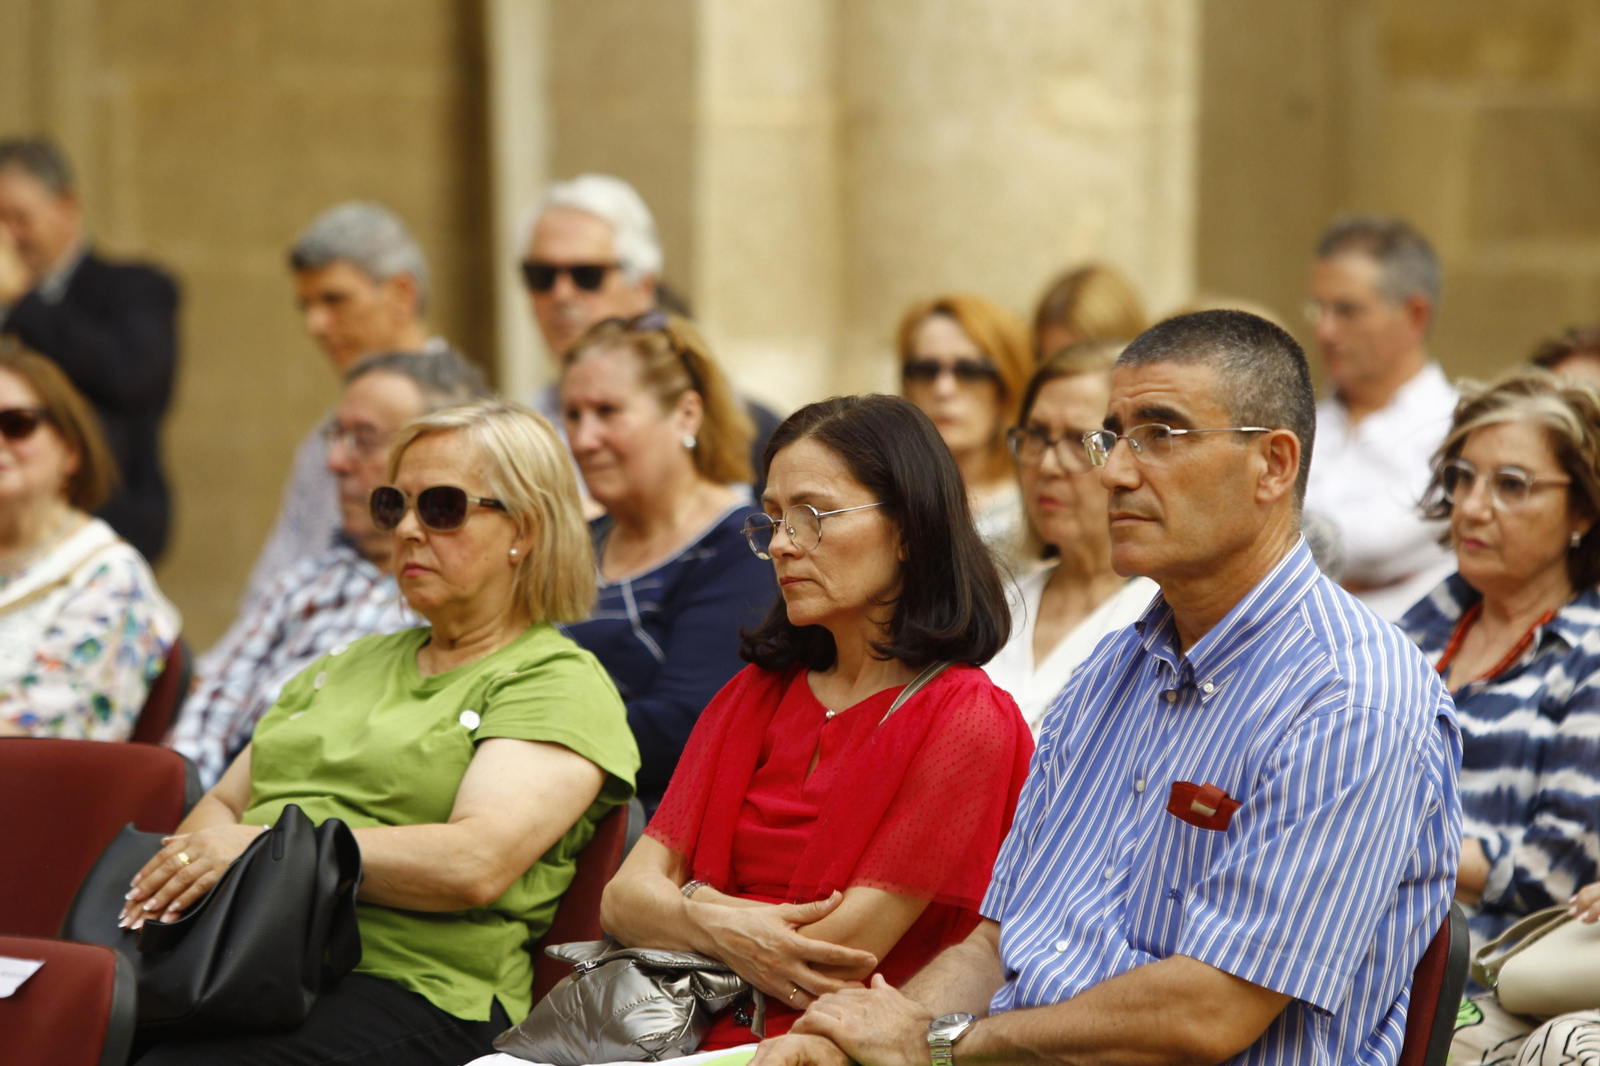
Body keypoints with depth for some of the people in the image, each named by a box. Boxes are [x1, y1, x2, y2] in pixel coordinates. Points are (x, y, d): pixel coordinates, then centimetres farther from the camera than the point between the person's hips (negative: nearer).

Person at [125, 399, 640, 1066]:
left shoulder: (555, 681, 4)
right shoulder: (352, 665, 29)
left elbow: (476, 865, -12)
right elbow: (223, 805, 26)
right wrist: (184, 864, 1)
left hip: (399, 980, -6)